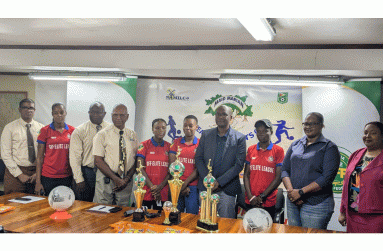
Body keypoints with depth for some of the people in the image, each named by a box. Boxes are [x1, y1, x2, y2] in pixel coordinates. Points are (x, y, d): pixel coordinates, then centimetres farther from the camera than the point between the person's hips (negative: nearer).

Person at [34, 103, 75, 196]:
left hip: (67, 177, 2)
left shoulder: (72, 131, 5)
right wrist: (38, 182, -5)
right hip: (48, 177, -1)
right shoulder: (45, 131, 0)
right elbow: (39, 158, 0)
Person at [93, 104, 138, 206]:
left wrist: (127, 179, -8)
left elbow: (136, 160, 7)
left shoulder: (133, 135, 9)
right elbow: (98, 161, -9)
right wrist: (116, 179, -14)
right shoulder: (102, 134, -2)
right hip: (106, 180, -3)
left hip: (126, 181, 3)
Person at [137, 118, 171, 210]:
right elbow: (140, 169, -4)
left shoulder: (169, 147, 8)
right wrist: (152, 187, -11)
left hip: (163, 192, 2)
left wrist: (160, 187, -9)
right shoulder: (144, 145, 2)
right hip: (146, 191, -2)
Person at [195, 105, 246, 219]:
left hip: (226, 189, -2)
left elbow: (239, 165, -6)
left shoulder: (240, 138, -1)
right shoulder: (206, 135, 8)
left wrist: (219, 182, -13)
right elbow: (198, 158, 6)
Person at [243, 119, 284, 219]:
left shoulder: (278, 150, -1)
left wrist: (262, 196, -10)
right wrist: (250, 197, -6)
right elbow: (246, 175, 6)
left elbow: (278, 177, -5)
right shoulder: (251, 150, 8)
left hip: (269, 202, -2)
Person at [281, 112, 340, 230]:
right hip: (292, 202, 5)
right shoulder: (295, 145, 13)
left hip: (316, 204, -5)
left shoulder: (329, 147, -3)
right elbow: (285, 169, 9)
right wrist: (291, 191, -9)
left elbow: (327, 177, -13)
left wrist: (301, 192, -16)